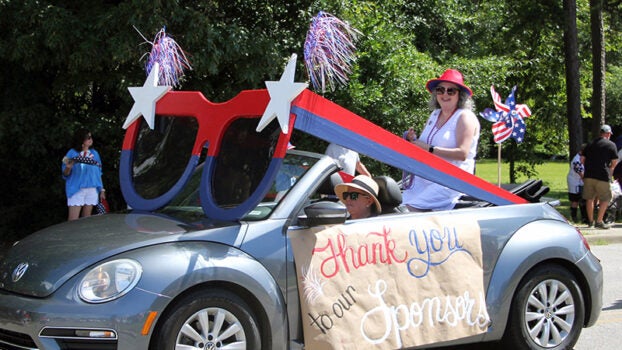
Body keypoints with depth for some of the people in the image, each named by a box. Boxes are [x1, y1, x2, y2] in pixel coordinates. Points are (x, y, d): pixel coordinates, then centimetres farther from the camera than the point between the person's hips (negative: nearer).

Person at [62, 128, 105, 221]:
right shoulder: (72, 153, -1)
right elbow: (65, 174, 0)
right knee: (73, 220, -10)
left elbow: (98, 173, 17)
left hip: (92, 190, 4)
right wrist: (68, 168, -22)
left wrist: (102, 190, 15)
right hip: (76, 190, -4)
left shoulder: (94, 153, 11)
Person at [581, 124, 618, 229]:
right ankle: (599, 221, 0)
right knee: (605, 199, 5)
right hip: (602, 176, -5)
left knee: (590, 199, 13)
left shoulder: (590, 144, 14)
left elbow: (582, 159, 13)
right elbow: (615, 162, -2)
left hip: (588, 175, 5)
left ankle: (590, 221, 22)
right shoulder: (611, 145, -2)